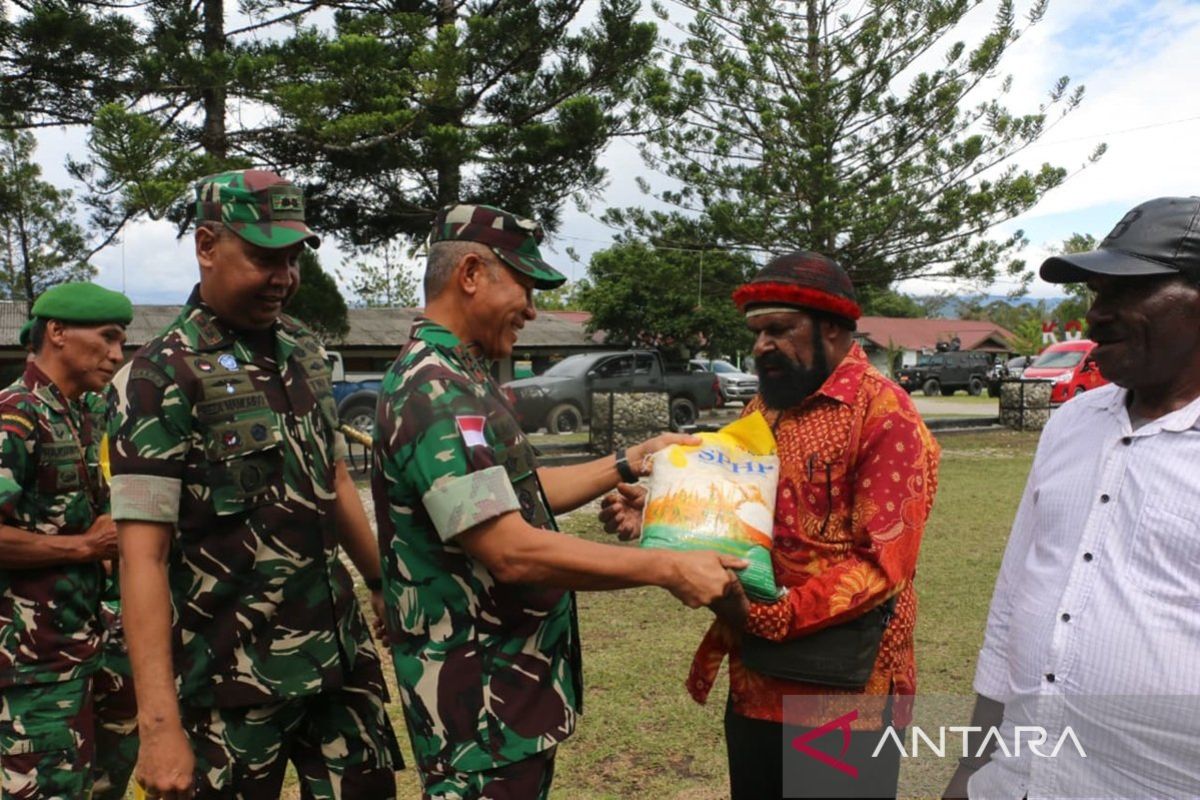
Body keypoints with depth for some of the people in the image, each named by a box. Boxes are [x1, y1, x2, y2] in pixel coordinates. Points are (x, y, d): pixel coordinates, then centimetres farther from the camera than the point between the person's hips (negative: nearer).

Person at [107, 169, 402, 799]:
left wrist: (385, 584, 19)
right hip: (235, 682, -5)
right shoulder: (163, 376, -11)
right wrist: (159, 722, -21)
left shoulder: (305, 353, 7)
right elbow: (143, 556, -16)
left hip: (343, 661, 6)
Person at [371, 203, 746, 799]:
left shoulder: (456, 378, 11)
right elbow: (513, 552, -29)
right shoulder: (437, 391, -23)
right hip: (480, 702, -10)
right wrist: (668, 568, -23)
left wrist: (631, 462, 12)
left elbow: (518, 495, 16)